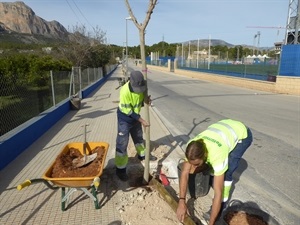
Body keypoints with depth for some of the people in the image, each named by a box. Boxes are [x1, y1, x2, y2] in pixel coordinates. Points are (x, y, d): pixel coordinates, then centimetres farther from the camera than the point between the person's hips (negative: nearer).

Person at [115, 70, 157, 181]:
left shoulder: (141, 86, -15)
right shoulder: (125, 91, -33)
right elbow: (128, 111, -26)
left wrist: (146, 100, -23)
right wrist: (142, 121, -24)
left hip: (135, 116, 6)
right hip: (125, 118, -6)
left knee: (139, 137, 24)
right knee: (122, 143, -2)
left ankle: (142, 154, 48)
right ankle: (120, 168, 11)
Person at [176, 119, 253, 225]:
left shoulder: (217, 156, -41)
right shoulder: (191, 148, -26)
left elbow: (218, 193, -36)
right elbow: (184, 173, -18)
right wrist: (181, 202, -23)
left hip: (242, 134, -6)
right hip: (226, 127, 6)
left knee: (225, 173, -15)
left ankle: (220, 208, 4)